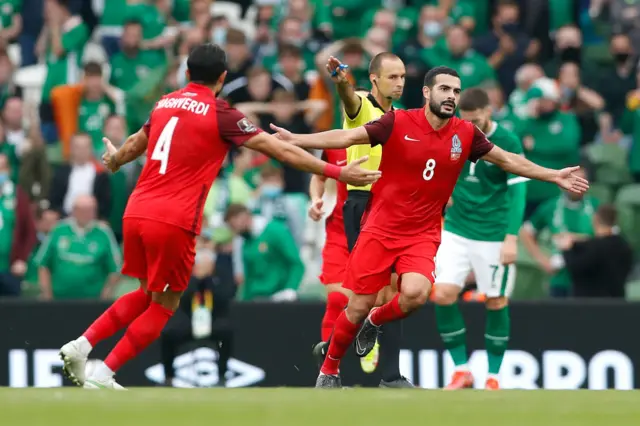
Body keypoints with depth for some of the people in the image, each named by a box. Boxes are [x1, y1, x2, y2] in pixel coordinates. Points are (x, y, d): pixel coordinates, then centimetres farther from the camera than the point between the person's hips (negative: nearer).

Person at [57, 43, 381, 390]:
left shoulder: (165, 104, 13)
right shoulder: (220, 114, -5)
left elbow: (136, 143, 34)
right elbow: (281, 150, -6)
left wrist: (114, 160, 57)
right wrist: (337, 172, -3)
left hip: (136, 214, 6)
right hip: (173, 222, -6)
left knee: (147, 294, 24)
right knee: (164, 306, 9)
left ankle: (81, 345, 13)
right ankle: (102, 377, 5)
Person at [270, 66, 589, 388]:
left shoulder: (465, 134, -1)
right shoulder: (397, 123, -11)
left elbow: (508, 160, 11)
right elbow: (347, 137, -10)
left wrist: (554, 176, 11)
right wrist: (295, 139, -19)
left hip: (423, 235, 2)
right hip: (380, 229, -2)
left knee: (415, 294, -25)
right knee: (359, 307, -1)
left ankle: (375, 322, 9)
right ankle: (329, 369, 24)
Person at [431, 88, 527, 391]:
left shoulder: (508, 143, -11)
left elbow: (517, 192, -13)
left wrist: (511, 237, -19)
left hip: (494, 236, -3)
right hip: (456, 230, 3)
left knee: (496, 303, 1)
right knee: (443, 295, -10)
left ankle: (493, 376, 14)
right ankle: (461, 370, 1)